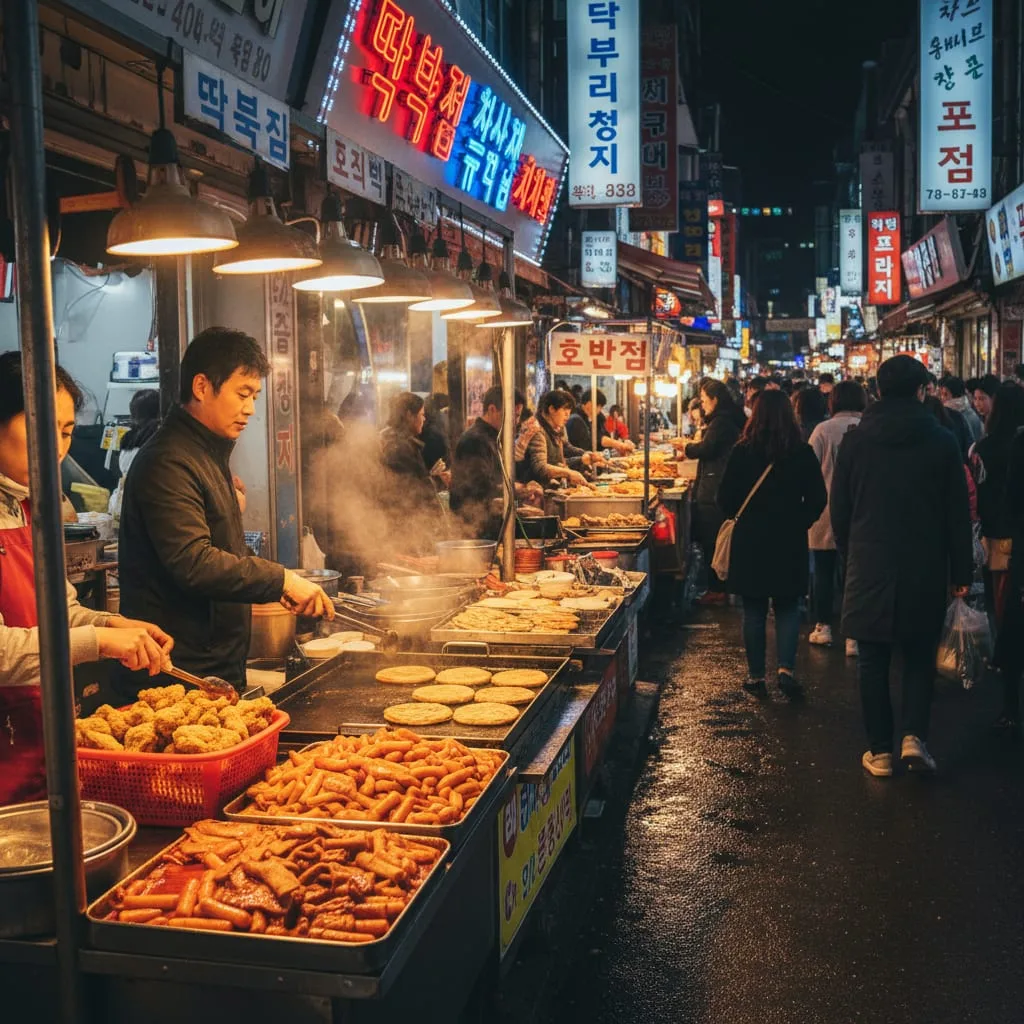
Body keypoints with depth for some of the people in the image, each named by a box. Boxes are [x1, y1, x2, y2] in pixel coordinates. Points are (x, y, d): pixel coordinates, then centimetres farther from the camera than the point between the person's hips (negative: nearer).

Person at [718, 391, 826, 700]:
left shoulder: (742, 452, -10)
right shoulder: (803, 453, -6)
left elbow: (726, 500, -6)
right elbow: (817, 499, -2)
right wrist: (799, 521, 13)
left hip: (750, 540, -1)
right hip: (790, 542, 1)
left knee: (754, 610, 9)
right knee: (787, 607, 13)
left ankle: (756, 676, 14)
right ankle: (786, 668, -2)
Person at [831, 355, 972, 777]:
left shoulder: (855, 440, -1)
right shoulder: (941, 441, -4)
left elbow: (839, 508, 4)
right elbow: (958, 513, 0)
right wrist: (961, 571, 6)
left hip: (869, 567, 0)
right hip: (925, 568, 0)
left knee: (873, 661, 8)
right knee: (919, 655, 14)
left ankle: (880, 750, 12)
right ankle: (914, 736, 0)